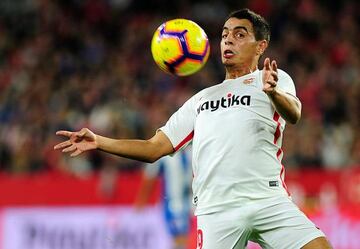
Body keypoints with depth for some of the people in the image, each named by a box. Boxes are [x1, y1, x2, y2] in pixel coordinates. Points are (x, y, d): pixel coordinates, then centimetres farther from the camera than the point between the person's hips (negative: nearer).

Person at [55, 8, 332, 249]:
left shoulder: (275, 78, 12)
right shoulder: (201, 99, 26)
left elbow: (293, 114, -10)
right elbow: (155, 148, 25)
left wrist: (273, 92, -33)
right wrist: (98, 141, 12)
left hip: (269, 201, -2)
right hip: (216, 210, 2)